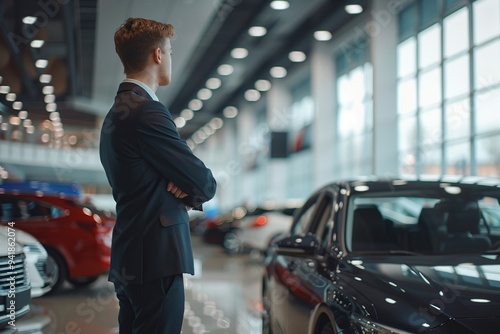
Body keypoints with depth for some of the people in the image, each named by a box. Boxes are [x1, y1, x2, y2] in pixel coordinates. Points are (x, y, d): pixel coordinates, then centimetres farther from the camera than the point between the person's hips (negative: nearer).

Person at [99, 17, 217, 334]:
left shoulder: (117, 112, 17)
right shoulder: (148, 112, -16)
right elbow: (204, 183, -13)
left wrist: (182, 186, -3)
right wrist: (194, 189, 9)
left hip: (130, 259, 10)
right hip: (156, 259, -10)